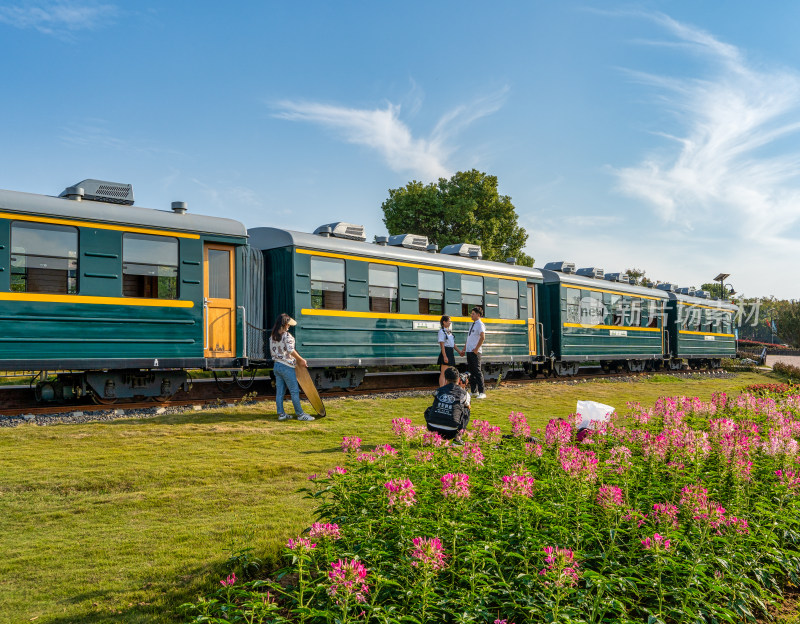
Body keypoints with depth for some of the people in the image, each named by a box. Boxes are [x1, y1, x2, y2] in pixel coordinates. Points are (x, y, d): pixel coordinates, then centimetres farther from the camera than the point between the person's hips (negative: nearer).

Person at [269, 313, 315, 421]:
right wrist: (301, 360, -16)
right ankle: (300, 414, 5)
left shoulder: (272, 336, 9)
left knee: (279, 391, 10)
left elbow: (272, 352, 13)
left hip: (276, 366, 8)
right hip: (286, 367, -7)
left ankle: (281, 414, 12)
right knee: (294, 391, 0)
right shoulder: (287, 336, -14)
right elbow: (291, 350, -23)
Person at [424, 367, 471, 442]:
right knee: (466, 410, 24)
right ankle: (458, 436, 13)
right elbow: (467, 406, 29)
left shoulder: (439, 390, 13)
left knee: (429, 410, 35)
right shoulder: (463, 393, 7)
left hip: (433, 429, 2)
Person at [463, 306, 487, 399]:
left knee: (477, 371, -8)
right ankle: (473, 391, 18)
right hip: (469, 351, 9)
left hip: (475, 352, -9)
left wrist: (476, 349, -21)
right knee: (471, 371, 11)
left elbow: (482, 337, -23)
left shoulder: (480, 324, -10)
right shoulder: (472, 324, 18)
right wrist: (464, 349, 21)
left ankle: (482, 392, -6)